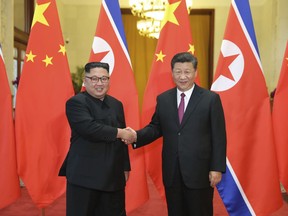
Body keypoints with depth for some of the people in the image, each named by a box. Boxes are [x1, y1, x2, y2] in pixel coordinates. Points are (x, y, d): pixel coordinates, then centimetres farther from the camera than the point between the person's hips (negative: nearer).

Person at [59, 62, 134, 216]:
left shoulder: (116, 104, 13)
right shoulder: (76, 103, -7)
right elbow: (90, 129, -24)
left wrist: (125, 167, 14)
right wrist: (119, 133, -16)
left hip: (113, 175, 6)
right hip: (84, 175, -6)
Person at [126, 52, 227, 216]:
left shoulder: (211, 99, -4)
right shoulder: (163, 99, 6)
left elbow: (219, 136, -6)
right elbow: (156, 127, 11)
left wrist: (217, 168, -9)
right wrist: (137, 136, -9)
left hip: (200, 171, -3)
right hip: (171, 172, 4)